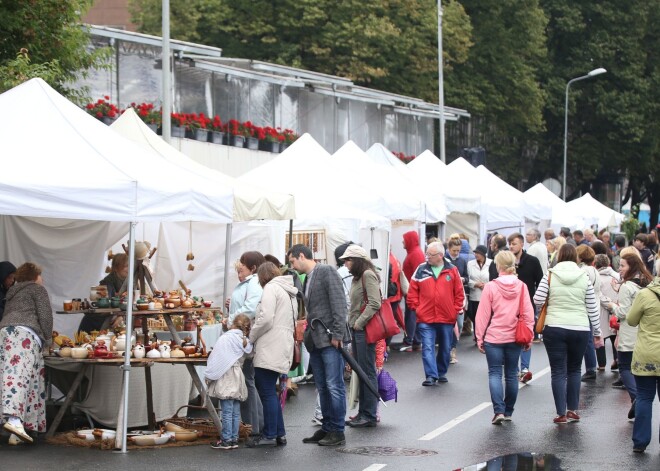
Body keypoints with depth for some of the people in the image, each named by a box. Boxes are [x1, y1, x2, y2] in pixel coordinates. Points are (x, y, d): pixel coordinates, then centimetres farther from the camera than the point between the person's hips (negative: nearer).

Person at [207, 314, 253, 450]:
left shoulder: (225, 338, -11)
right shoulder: (245, 341, 6)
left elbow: (216, 358, -10)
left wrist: (209, 375, -2)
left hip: (226, 377, -6)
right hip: (237, 378, 6)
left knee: (227, 411, -4)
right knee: (236, 411, 10)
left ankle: (226, 440, -1)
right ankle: (234, 439, 14)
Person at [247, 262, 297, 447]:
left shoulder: (271, 288, -8)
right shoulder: (288, 291, 21)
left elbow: (266, 319, -18)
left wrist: (250, 337, -4)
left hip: (270, 350, -9)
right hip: (282, 347, 9)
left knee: (267, 392, -5)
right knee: (269, 391, 14)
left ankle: (270, 435, -3)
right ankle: (279, 433, 13)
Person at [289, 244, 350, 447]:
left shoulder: (326, 271, -7)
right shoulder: (307, 280, 20)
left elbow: (339, 303, -14)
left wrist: (337, 334, -18)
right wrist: (307, 337, 14)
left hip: (330, 339, -9)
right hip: (315, 340, 9)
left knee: (334, 386, -7)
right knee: (322, 387, 11)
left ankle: (337, 432, -3)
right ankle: (327, 428, 17)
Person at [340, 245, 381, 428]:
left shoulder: (368, 275, -10)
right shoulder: (357, 278, 18)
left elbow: (374, 303, -19)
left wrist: (359, 322, -17)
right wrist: (351, 322, 9)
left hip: (365, 330, -9)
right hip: (356, 330, 9)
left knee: (367, 372, -6)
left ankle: (369, 415, -2)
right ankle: (363, 412, 16)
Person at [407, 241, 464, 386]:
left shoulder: (452, 271, 0)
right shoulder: (421, 270, 1)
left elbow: (459, 293, 5)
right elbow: (412, 292, 5)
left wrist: (455, 310, 1)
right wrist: (416, 307, -1)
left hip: (447, 319, 1)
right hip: (425, 319, -1)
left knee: (445, 348, 13)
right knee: (427, 347, -10)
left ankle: (441, 373, 29)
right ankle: (431, 375, -12)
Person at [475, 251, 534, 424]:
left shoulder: (490, 287, -9)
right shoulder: (521, 287, -3)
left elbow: (483, 315, -5)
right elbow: (528, 314, -1)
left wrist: (480, 338, 3)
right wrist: (528, 337, 8)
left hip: (493, 338, -3)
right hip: (514, 338, 3)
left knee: (495, 374, 2)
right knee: (511, 374, 13)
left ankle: (499, 410, -13)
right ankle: (508, 412, 21)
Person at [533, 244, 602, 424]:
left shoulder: (550, 276, -3)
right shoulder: (584, 278, 1)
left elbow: (537, 300, -7)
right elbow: (593, 308, 4)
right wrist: (597, 333, 12)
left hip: (554, 328, -2)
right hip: (580, 329, 2)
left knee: (558, 372, 3)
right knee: (574, 370, 18)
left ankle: (561, 414, 1)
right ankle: (573, 410, 18)